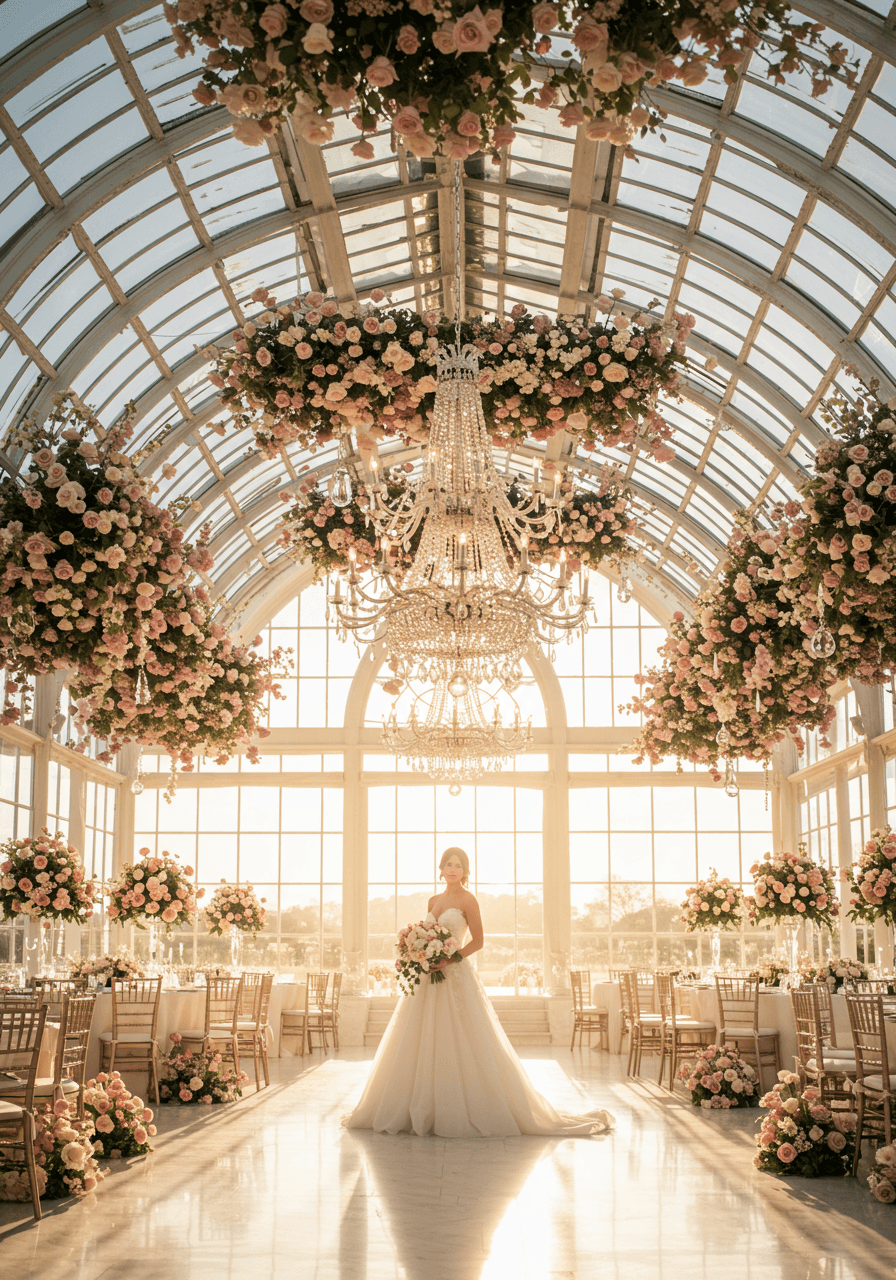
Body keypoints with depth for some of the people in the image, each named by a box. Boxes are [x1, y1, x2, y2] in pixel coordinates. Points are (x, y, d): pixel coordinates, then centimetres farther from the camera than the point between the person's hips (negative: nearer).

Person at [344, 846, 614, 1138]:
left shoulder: (467, 900, -3)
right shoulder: (433, 901, 15)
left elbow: (477, 941, -5)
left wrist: (449, 959, -16)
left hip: (456, 977, -6)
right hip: (428, 981, 7)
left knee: (459, 1046, -8)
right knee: (423, 1045, 5)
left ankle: (469, 1113, -1)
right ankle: (424, 1111, 11)